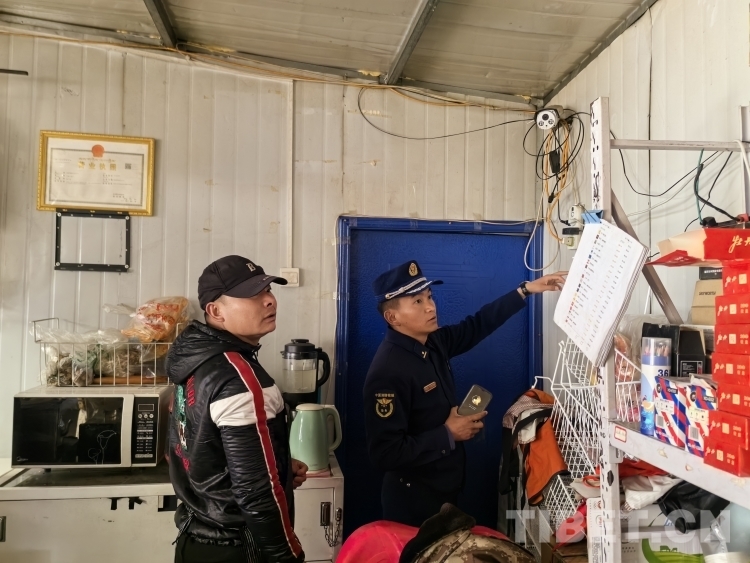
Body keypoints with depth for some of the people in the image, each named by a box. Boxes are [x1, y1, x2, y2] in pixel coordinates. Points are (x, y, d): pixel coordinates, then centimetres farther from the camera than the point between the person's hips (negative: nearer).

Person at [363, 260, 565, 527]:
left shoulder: (433, 342, -2)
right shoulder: (388, 372, -28)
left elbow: (477, 325, 12)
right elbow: (385, 453, -29)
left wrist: (526, 289, 6)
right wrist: (448, 434, -23)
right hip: (414, 498, -8)